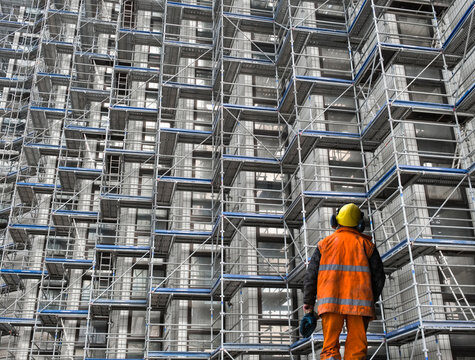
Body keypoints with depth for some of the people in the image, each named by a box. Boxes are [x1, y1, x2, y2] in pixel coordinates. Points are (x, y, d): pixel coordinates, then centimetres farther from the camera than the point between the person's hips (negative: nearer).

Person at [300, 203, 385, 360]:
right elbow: (379, 277, 9)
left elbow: (311, 275, 6)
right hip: (359, 302, 0)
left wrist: (308, 304, 11)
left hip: (330, 302, 0)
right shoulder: (366, 245, 10)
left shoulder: (325, 243, 10)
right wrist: (370, 302, 22)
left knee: (330, 347, 4)